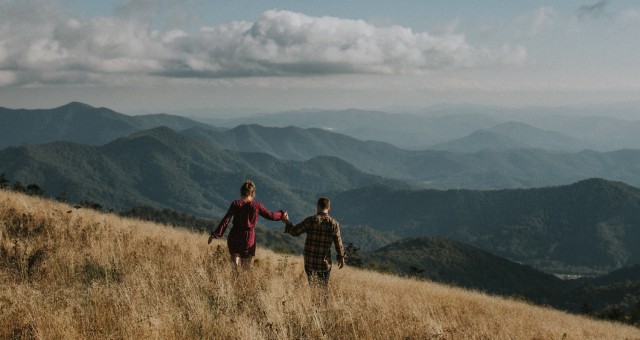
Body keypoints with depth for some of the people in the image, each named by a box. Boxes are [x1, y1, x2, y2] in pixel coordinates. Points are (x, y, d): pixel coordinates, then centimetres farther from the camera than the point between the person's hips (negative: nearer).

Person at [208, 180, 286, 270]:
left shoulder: (236, 204, -4)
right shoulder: (256, 205, -2)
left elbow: (226, 220, -10)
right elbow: (271, 216, 7)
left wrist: (215, 234, -11)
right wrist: (282, 214, 26)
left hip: (234, 237, 0)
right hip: (249, 239, 0)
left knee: (236, 267, 12)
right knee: (246, 268, 9)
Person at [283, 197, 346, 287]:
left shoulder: (310, 220, -7)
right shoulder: (334, 224, -4)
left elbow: (295, 231, -1)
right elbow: (338, 243, 0)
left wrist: (287, 222, 16)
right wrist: (341, 257, 13)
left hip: (310, 260, 0)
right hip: (325, 262, 0)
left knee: (312, 285, 8)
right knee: (323, 286, 12)